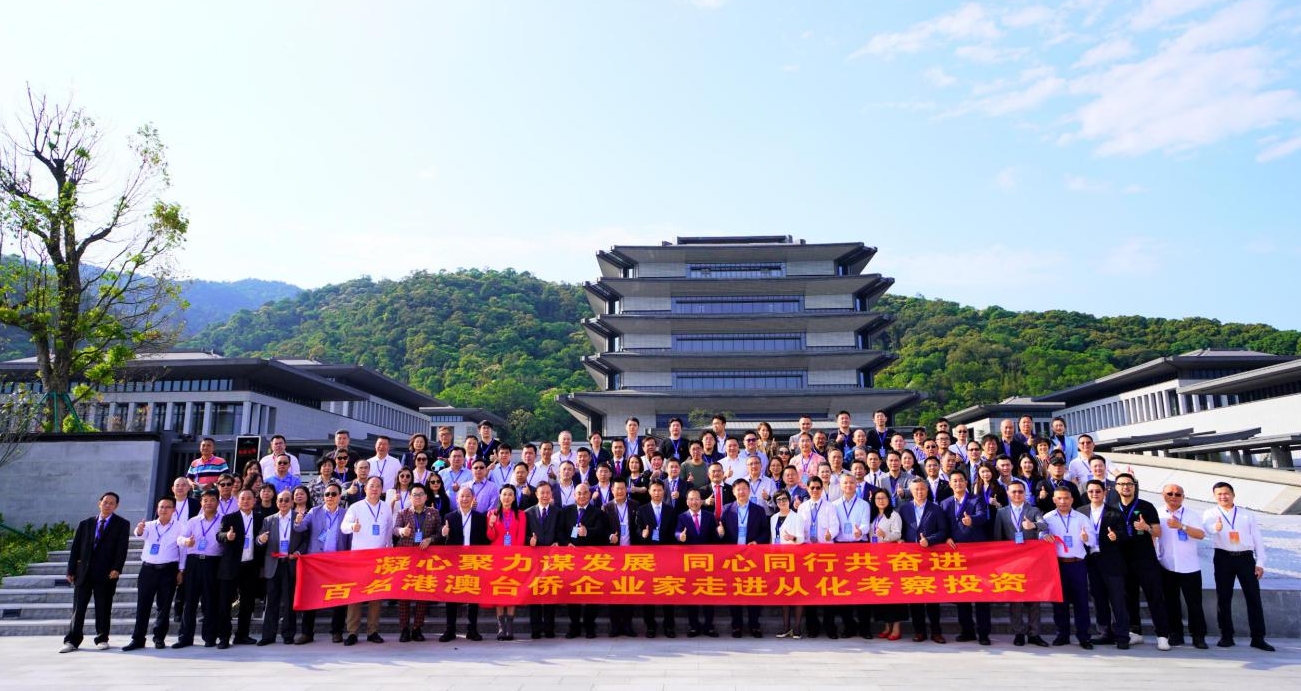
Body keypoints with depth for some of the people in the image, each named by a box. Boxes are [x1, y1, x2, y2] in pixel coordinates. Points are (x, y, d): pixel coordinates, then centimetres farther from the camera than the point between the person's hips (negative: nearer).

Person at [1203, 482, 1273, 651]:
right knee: (1223, 597, 3)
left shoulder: (1247, 516, 13)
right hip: (1223, 558, -1)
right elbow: (1208, 527, -19)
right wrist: (1216, 527, -43)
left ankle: (1258, 638, 6)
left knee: (1254, 597, 0)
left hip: (1246, 558, 2)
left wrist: (1260, 563, 1)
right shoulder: (1210, 514, 5)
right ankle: (1226, 636, 12)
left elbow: (1257, 539, 10)